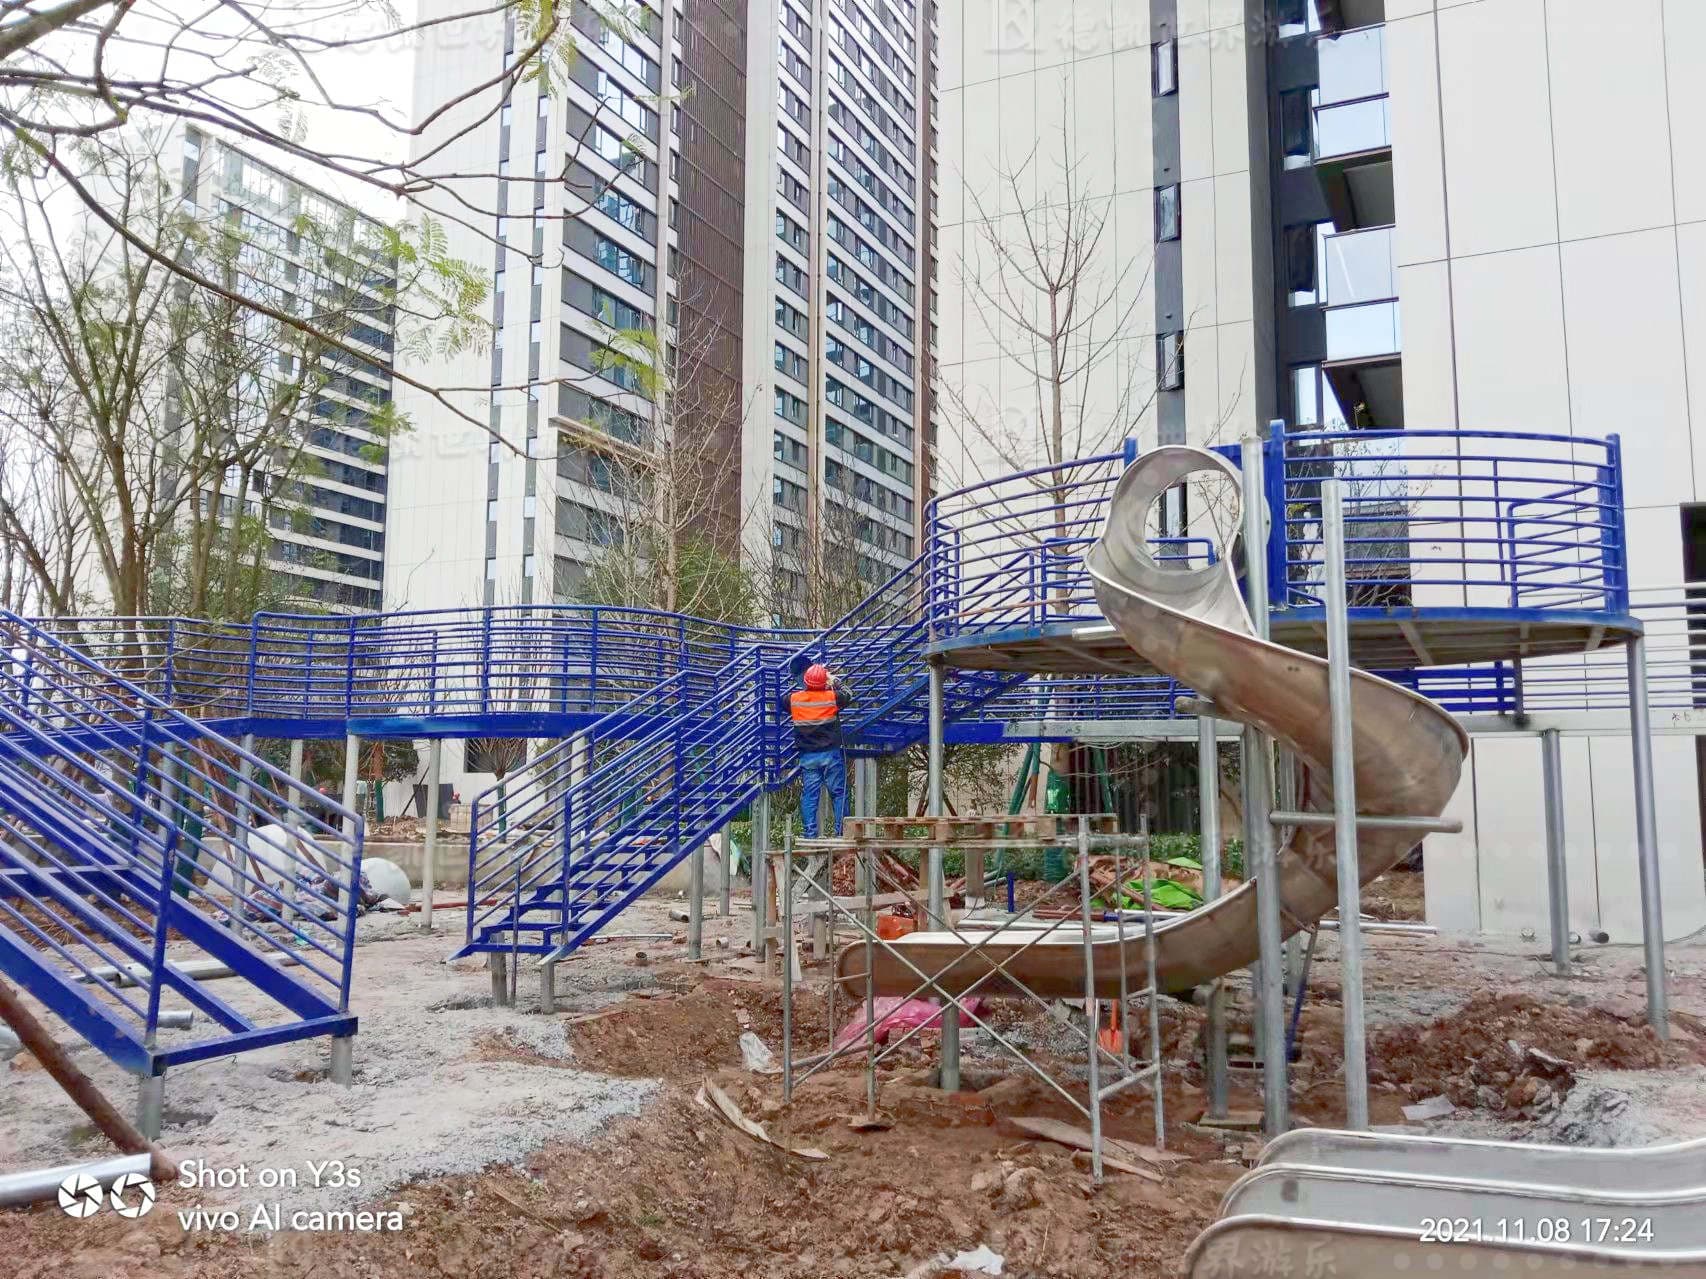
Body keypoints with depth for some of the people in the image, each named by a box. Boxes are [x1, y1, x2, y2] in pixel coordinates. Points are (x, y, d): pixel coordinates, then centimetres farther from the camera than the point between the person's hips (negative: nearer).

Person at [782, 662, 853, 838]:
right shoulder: (832, 697, -8)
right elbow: (848, 696, 12)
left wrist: (798, 690, 26)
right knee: (838, 793, 6)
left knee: (809, 796, 4)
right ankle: (841, 832, 6)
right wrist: (835, 681, 25)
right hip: (830, 754, -1)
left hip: (807, 756, 1)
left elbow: (782, 700, 17)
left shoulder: (794, 699, -4)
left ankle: (810, 834, 3)